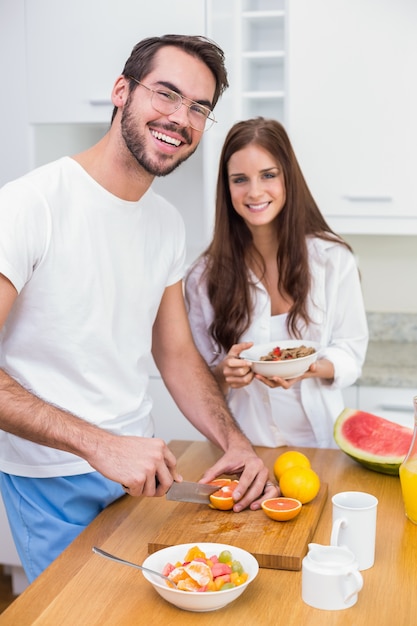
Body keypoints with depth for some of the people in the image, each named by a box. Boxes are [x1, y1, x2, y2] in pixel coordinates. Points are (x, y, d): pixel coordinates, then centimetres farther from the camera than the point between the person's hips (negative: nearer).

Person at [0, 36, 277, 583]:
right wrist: (99, 444, -30)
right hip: (52, 481, -6)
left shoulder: (169, 224, 4)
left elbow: (176, 353, 9)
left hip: (140, 468, 7)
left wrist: (236, 444, -4)